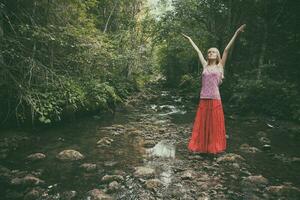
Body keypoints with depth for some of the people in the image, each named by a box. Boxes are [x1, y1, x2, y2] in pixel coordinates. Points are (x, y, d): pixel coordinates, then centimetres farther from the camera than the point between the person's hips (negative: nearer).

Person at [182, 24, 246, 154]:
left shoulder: (220, 66, 5)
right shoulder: (205, 66, 11)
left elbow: (226, 50, -1)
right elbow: (198, 51, 18)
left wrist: (236, 34, -3)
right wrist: (189, 39, 27)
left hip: (215, 99, -3)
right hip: (203, 99, 3)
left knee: (214, 124, 6)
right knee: (201, 124, 7)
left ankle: (214, 147, 17)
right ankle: (201, 146, 18)